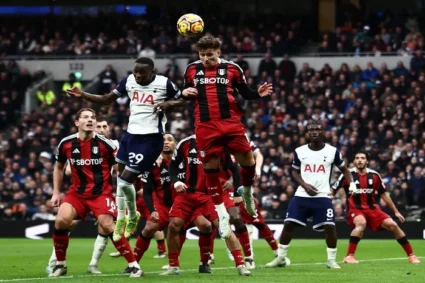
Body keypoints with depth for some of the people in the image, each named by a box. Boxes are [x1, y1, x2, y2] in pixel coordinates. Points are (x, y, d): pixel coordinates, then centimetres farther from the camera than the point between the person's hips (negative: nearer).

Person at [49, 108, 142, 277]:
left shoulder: (105, 144, -10)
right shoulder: (66, 144, -2)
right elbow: (59, 167, 16)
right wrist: (56, 192, 12)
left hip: (101, 193, -3)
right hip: (77, 192, 3)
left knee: (108, 226, -21)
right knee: (61, 221, -19)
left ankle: (133, 265, -10)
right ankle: (60, 265, -1)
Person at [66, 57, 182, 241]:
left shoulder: (164, 84, -12)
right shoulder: (129, 81, 2)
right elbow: (107, 100, 10)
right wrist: (82, 95, -2)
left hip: (150, 138, -7)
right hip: (131, 134, 7)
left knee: (125, 181, -8)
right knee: (119, 176, 15)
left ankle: (132, 217, 18)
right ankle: (121, 219, 30)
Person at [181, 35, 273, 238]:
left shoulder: (232, 68, 3)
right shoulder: (192, 70, 8)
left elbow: (245, 93, 9)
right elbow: (186, 94, 20)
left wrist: (258, 94, -10)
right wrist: (184, 93, -3)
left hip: (231, 122, -1)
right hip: (206, 126, 1)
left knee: (247, 160, -4)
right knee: (210, 168, 3)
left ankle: (247, 192, 29)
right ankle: (222, 214, 13)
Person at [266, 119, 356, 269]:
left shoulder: (332, 151, 0)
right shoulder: (300, 151, 3)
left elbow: (343, 169, 13)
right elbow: (295, 172, 12)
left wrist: (351, 184, -2)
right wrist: (305, 185, -6)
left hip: (322, 196, -2)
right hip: (302, 195, 2)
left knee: (329, 227, -13)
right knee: (288, 224, -3)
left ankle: (331, 260, 3)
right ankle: (280, 258, 10)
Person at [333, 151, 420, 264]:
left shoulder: (374, 175, 1)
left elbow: (383, 194, 13)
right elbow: (332, 191, -3)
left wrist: (396, 211, 15)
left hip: (372, 209, 4)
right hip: (355, 209, -4)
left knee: (393, 225, -8)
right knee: (361, 223, -37)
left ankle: (411, 255, 7)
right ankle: (349, 256, -33)